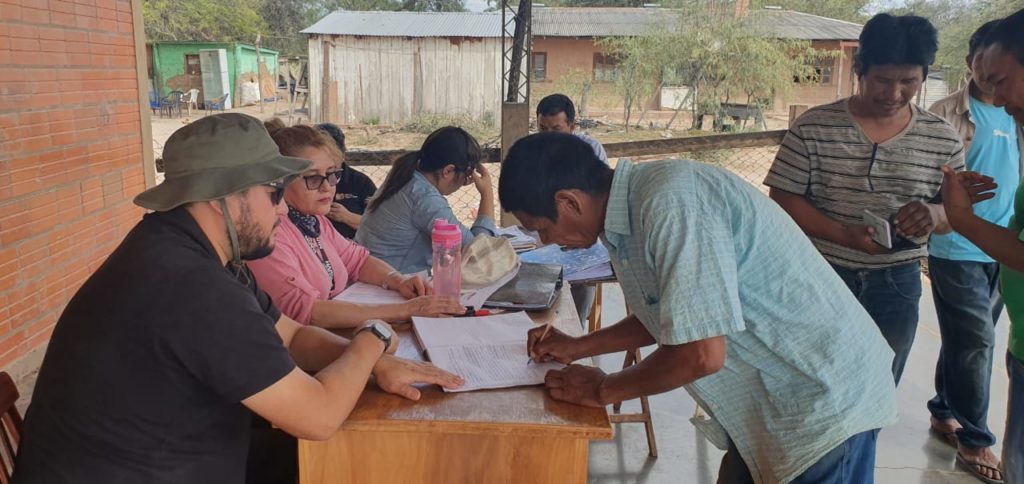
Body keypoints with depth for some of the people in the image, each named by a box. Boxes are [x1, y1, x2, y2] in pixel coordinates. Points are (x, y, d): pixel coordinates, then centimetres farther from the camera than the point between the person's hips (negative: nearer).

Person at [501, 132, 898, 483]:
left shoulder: (671, 204, -28)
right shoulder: (631, 208, 1)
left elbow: (701, 354, -28)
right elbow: (668, 320, 14)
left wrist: (602, 391, -13)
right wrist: (577, 347, 10)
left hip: (826, 401, -8)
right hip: (778, 397, 8)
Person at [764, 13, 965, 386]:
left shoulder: (942, 139, -2)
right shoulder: (813, 127, -9)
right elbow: (782, 199, -9)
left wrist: (935, 214, -21)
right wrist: (845, 235, -24)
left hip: (896, 286, 2)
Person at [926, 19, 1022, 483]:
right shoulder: (946, 114, -8)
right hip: (957, 249, -5)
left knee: (967, 340, 14)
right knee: (976, 341, -3)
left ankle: (944, 413, 31)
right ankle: (975, 437, 11)